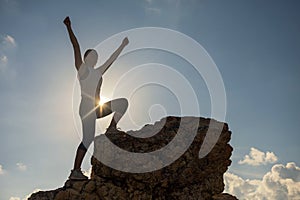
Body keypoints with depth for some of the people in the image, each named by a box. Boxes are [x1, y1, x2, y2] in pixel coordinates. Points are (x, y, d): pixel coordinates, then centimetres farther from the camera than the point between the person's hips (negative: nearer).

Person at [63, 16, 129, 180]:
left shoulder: (98, 72, 22)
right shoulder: (82, 68, 3)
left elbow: (111, 59, 30)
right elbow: (76, 47, -5)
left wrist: (122, 46, 37)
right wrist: (69, 28, -12)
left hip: (97, 108, 8)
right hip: (87, 107, -8)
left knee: (123, 103, 3)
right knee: (88, 139, -14)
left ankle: (112, 127, 2)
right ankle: (75, 171, -9)